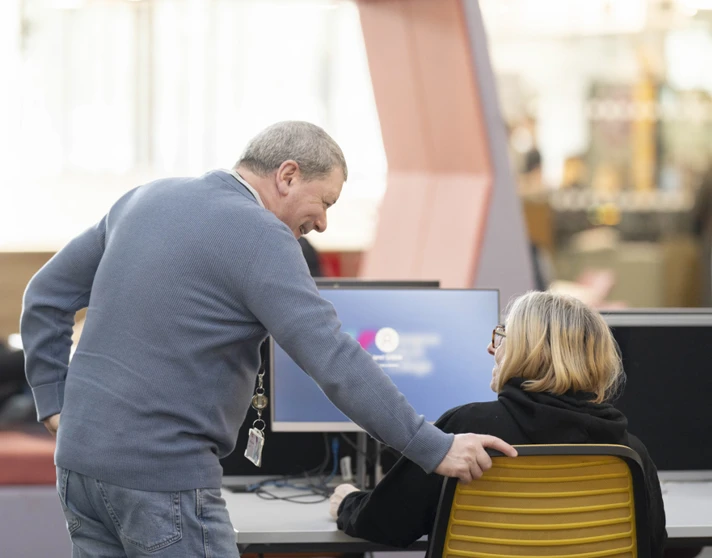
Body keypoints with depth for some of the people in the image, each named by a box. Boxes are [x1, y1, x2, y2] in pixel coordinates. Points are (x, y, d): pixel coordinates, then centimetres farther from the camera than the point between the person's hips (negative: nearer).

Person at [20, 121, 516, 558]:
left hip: (82, 456, 8)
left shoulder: (147, 200, 12)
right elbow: (336, 362, -20)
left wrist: (53, 401, 19)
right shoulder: (258, 236, -13)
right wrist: (434, 449, -18)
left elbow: (47, 295, 18)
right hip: (162, 473, -8)